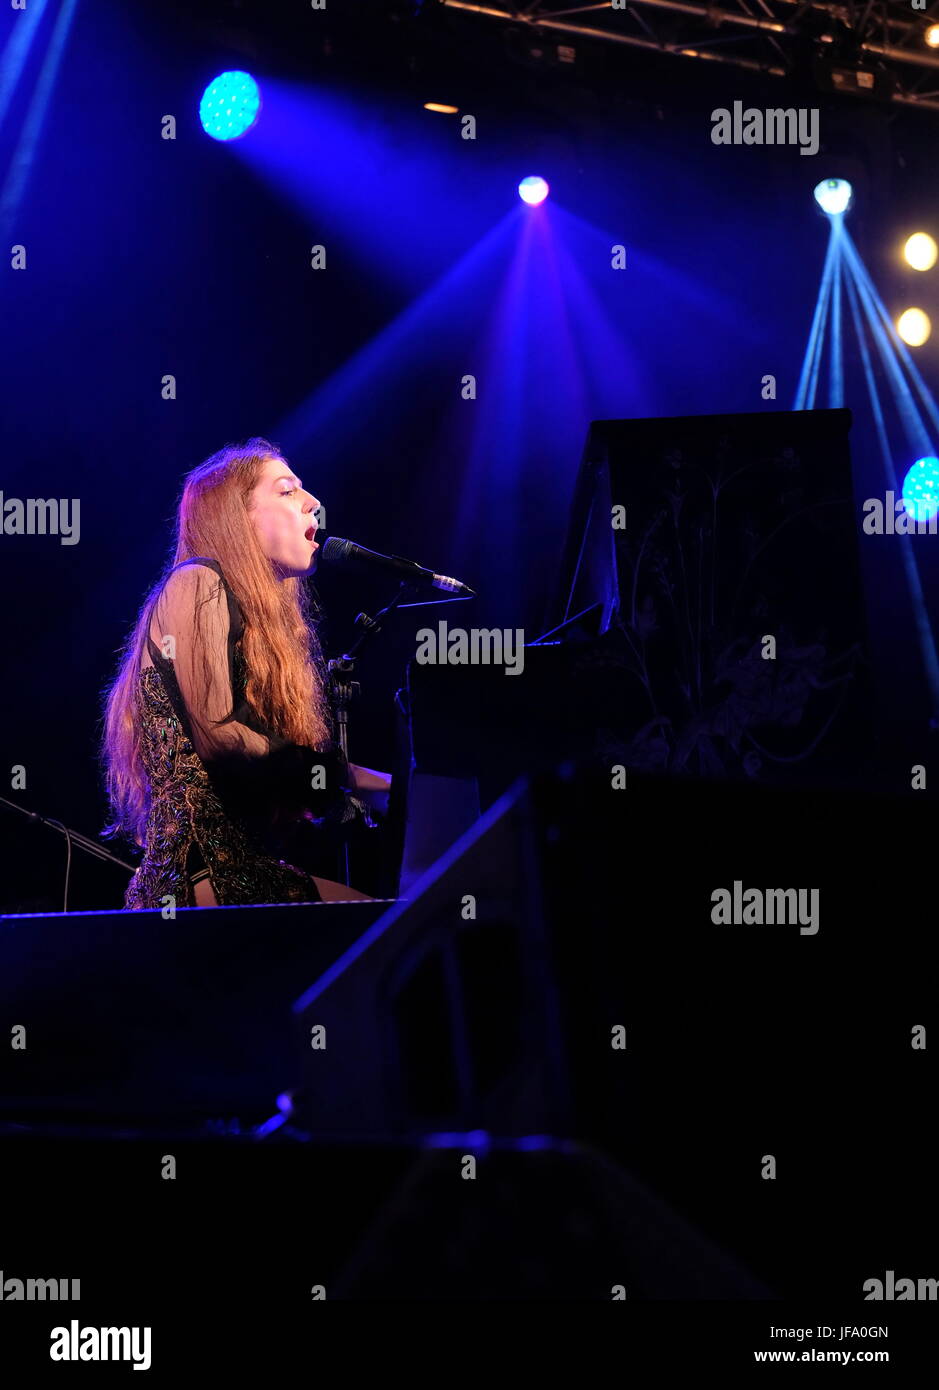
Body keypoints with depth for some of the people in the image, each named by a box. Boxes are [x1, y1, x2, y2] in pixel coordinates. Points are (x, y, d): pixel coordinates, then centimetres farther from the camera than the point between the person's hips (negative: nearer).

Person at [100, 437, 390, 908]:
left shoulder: (262, 617, 25)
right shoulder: (198, 584, -1)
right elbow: (218, 735, -13)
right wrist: (354, 778, -9)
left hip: (247, 864, 8)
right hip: (203, 873, -8)